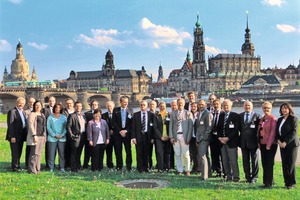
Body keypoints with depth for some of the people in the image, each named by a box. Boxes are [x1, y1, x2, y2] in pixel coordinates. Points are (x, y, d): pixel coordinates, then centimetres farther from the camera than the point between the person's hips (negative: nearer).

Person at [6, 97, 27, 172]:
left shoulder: (23, 112, 15)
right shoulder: (12, 111, -10)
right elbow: (10, 125, -15)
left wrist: (25, 135, 10)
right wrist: (12, 136, -20)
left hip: (21, 137, 7)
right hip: (15, 137, -7)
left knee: (19, 153, 13)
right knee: (15, 153, -2)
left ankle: (17, 165, 22)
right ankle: (14, 167, 7)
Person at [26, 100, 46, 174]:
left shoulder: (42, 115, 17)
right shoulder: (32, 114, -5)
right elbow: (30, 125, -12)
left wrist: (44, 136, 14)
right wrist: (34, 135, -19)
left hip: (42, 136, 7)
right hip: (35, 136, -7)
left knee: (39, 153, 10)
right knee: (34, 153, -8)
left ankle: (37, 168, 15)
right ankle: (32, 169, -3)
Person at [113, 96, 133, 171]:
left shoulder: (130, 110, 5)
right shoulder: (116, 110, 4)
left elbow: (132, 122, 1)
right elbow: (114, 122, 0)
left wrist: (126, 130, -9)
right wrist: (120, 131, -8)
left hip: (127, 133, 0)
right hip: (118, 133, 0)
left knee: (128, 150, 0)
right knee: (118, 150, 3)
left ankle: (129, 166, 6)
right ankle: (119, 166, 12)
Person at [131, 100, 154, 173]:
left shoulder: (151, 114, 4)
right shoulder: (136, 115, 5)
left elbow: (153, 126, 3)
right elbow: (133, 127, 2)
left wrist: (152, 137, -4)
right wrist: (133, 137, -6)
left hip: (147, 136, 0)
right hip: (139, 136, 0)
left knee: (146, 153, 5)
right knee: (139, 153, 2)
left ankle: (146, 167, 16)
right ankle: (140, 168, 11)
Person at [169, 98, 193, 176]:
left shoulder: (188, 114, 2)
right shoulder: (173, 113, 10)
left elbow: (190, 126, -1)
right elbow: (170, 126, 9)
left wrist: (188, 138, -8)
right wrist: (171, 137, 0)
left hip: (184, 136, -2)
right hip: (175, 135, 2)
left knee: (186, 154, -2)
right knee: (177, 154, 5)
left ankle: (187, 170, 10)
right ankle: (179, 170, 14)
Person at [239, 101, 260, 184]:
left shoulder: (257, 116, -3)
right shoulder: (240, 116, 9)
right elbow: (239, 128, 12)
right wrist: (240, 139, 3)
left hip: (253, 142, -4)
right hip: (244, 142, 4)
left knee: (254, 161, 3)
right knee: (245, 161, 9)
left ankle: (254, 178, 11)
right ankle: (248, 177, 19)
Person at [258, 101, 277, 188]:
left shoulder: (273, 119, -10)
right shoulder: (262, 119, 13)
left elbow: (273, 132, -15)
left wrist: (269, 144, -17)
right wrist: (259, 143, 8)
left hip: (270, 145, -7)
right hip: (262, 144, 7)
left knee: (269, 164, -2)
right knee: (264, 163, 11)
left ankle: (269, 183, 6)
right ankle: (267, 181, 21)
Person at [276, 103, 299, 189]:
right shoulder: (280, 119, 14)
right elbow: (277, 131, 13)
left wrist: (285, 142, -17)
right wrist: (278, 141, -5)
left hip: (291, 144, -6)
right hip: (282, 145, 6)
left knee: (291, 164, -3)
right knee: (284, 163, 4)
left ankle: (292, 183, 5)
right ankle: (287, 182, 12)